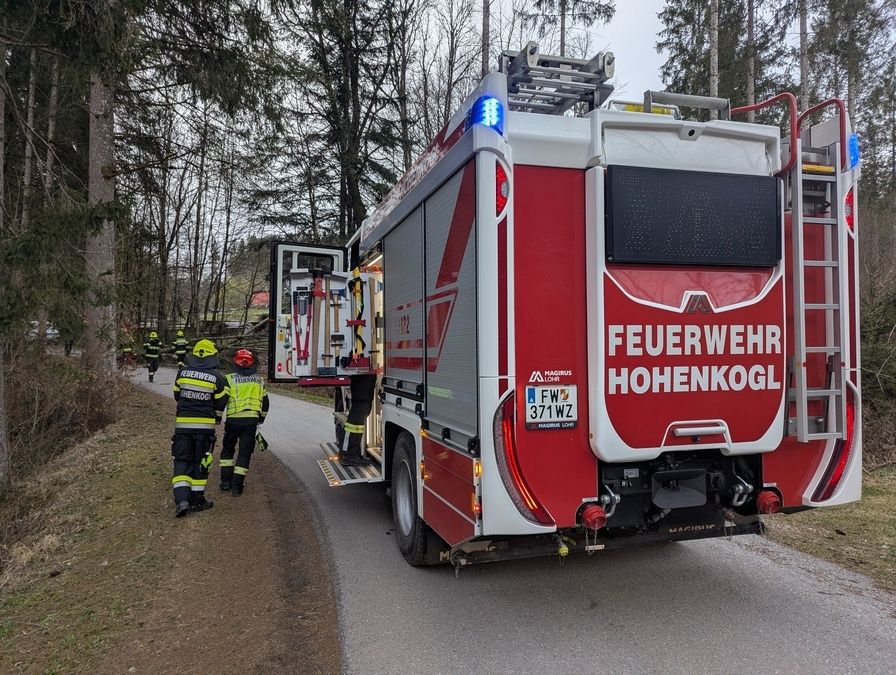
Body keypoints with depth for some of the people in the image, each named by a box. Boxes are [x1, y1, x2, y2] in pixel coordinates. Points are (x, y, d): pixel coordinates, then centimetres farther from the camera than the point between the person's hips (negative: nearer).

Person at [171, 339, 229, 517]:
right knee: (200, 462, 10)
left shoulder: (183, 372, -1)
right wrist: (216, 418, 22)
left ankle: (181, 499, -7)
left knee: (182, 461, 7)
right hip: (205, 425, -1)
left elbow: (177, 395, 12)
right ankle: (197, 500, 16)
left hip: (183, 423, 1)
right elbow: (220, 403, 1)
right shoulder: (217, 377, -7)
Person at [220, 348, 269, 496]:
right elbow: (265, 403, 17)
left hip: (233, 420, -1)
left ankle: (226, 480, 15)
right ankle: (237, 485, 4)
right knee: (245, 452, 5)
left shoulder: (230, 379, -2)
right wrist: (260, 419, 29)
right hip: (251, 420, 2)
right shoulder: (259, 381, 10)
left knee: (227, 449, 17)